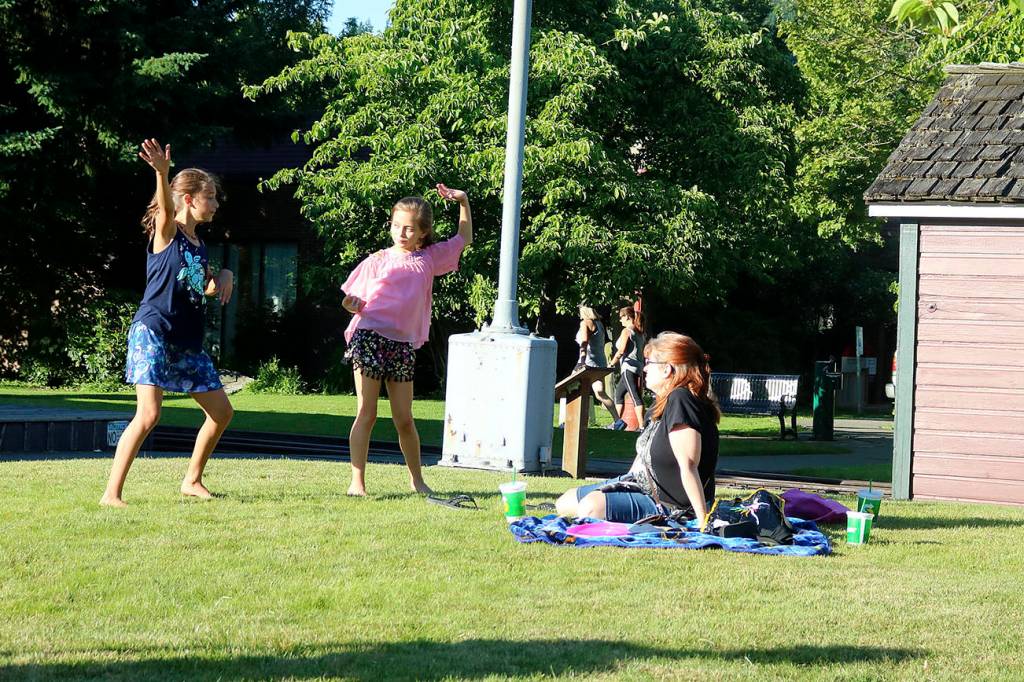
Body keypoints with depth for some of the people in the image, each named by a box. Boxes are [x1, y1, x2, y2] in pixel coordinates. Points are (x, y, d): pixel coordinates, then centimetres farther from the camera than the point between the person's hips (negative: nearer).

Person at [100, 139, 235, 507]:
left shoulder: (198, 246, 17)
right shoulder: (167, 231, -5)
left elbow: (207, 288, 33)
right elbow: (165, 206, -29)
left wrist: (224, 277, 9)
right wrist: (162, 173, -49)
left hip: (187, 340, 8)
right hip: (153, 330, -8)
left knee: (221, 412, 10)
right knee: (148, 415, -19)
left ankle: (192, 480, 27)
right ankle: (111, 494, -16)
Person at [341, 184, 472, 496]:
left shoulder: (430, 258, 11)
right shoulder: (378, 261, 3)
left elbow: (464, 239, 25)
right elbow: (357, 300, 8)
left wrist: (463, 202, 16)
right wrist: (352, 304, -14)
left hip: (403, 344, 3)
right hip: (369, 337, -3)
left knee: (404, 419, 6)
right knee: (366, 413, -4)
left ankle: (416, 479, 22)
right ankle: (357, 481, -3)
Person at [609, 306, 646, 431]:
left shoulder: (627, 331, -9)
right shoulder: (640, 332, 15)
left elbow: (621, 351, -16)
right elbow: (644, 352, 17)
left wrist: (611, 363, -6)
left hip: (628, 366, -9)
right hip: (638, 366, 9)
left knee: (635, 396, -15)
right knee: (619, 393, 19)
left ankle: (642, 425, -23)